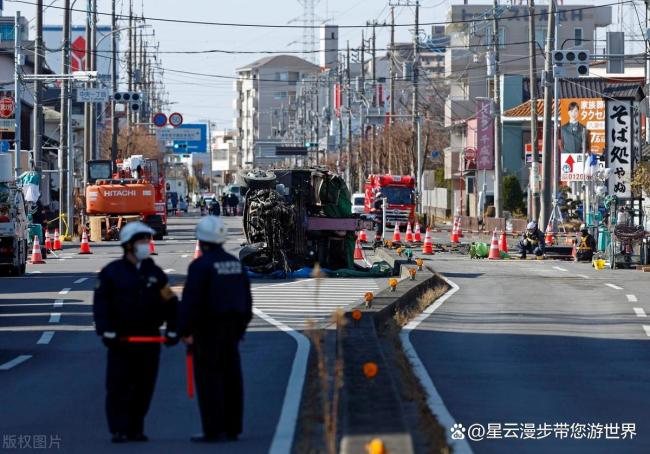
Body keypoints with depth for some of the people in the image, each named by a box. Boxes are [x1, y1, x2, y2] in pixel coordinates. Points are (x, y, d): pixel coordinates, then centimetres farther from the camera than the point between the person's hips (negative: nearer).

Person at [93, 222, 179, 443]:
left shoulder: (154, 273, 9)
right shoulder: (112, 272, 0)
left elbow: (170, 302, 11)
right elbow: (101, 303, -3)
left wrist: (172, 331, 2)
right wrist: (106, 331, -13)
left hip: (149, 339, 3)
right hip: (121, 339, -3)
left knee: (144, 387, 4)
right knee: (118, 385, -6)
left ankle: (136, 429, 14)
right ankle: (119, 430, -1)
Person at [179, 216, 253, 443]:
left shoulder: (200, 265, -13)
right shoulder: (236, 264, 12)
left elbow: (190, 301, -16)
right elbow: (246, 299, 16)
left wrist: (185, 330, -10)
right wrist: (240, 328, 22)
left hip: (208, 330, -7)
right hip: (232, 329, 7)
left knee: (209, 377, -5)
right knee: (231, 376, 9)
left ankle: (213, 430, -7)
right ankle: (232, 428, 12)